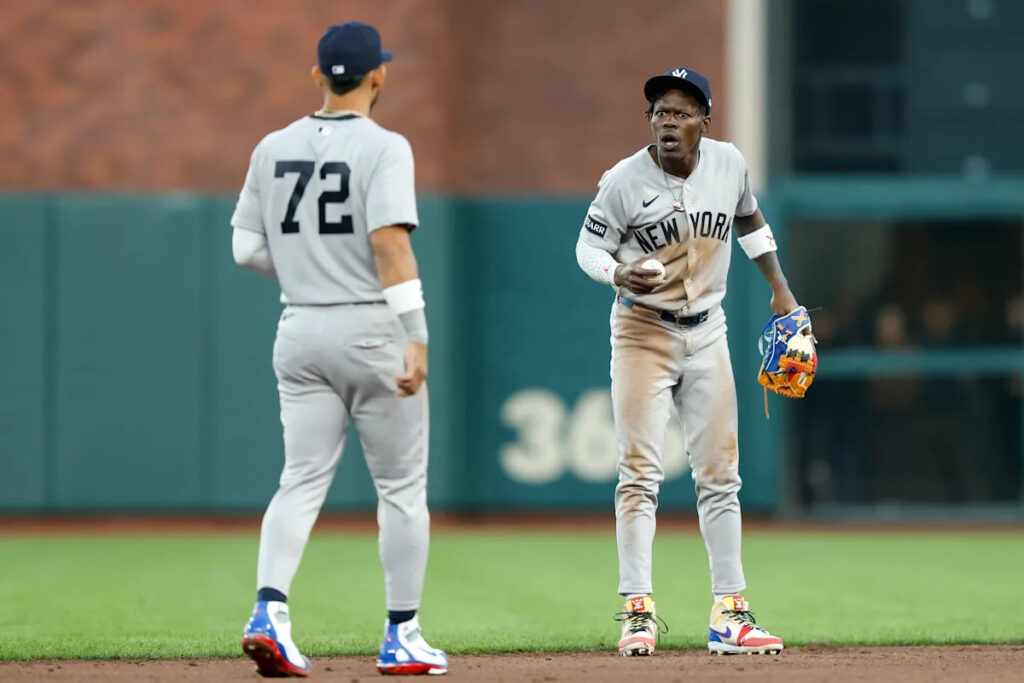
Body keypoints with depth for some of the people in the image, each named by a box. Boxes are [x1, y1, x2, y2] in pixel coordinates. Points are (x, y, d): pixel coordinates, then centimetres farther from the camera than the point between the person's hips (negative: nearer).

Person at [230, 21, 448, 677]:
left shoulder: (274, 149, 7)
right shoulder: (383, 147, -10)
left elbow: (248, 249, 8)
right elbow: (389, 241, -20)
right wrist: (415, 336, -22)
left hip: (301, 331, 5)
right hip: (372, 328, -5)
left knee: (303, 480, 4)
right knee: (402, 486, 7)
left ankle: (269, 611, -16)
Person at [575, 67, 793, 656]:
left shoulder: (729, 163, -4)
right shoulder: (625, 181, -15)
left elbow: (749, 219, 15)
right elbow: (590, 244, -5)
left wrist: (780, 289, 13)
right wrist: (619, 275, -26)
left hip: (707, 334, 4)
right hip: (642, 331, -4)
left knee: (720, 475, 5)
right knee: (640, 472, -9)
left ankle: (730, 616, 9)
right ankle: (639, 610, -7)